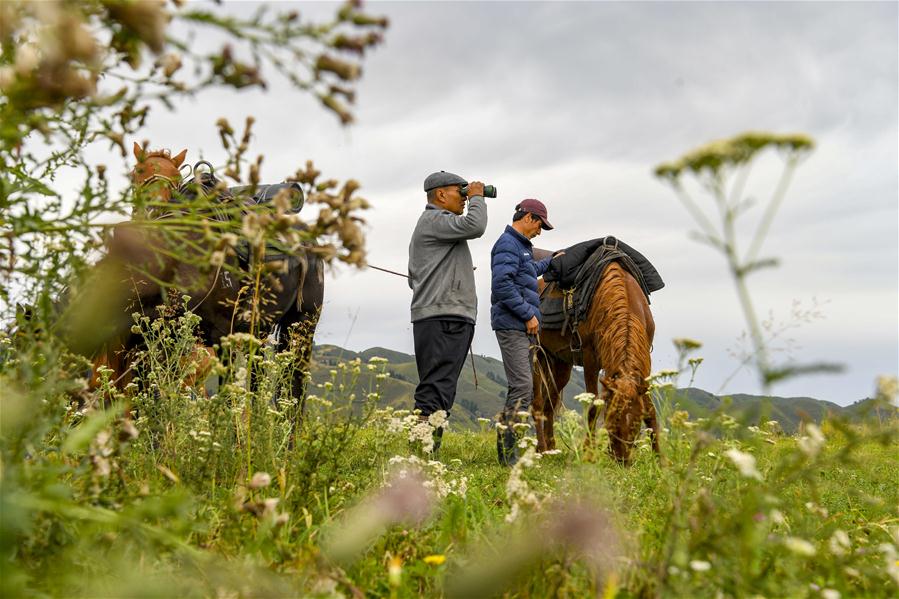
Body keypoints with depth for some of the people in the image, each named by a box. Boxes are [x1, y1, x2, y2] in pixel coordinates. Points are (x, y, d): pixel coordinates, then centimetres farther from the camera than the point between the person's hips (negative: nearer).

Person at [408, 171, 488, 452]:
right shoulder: (434, 220, -5)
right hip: (445, 317, -11)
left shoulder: (430, 223, 28)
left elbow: (414, 277, 32)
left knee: (437, 389, 9)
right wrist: (477, 197, -4)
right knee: (436, 390, -16)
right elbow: (474, 226, -22)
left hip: (439, 319, 11)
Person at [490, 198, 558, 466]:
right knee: (523, 387, -15)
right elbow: (502, 284, -23)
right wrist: (528, 314, -20)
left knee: (522, 387, 11)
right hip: (512, 325, -11)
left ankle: (509, 447, 16)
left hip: (525, 326, 11)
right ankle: (507, 451, -12)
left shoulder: (521, 245, 21)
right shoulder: (508, 244, -11)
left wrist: (551, 261, 46)